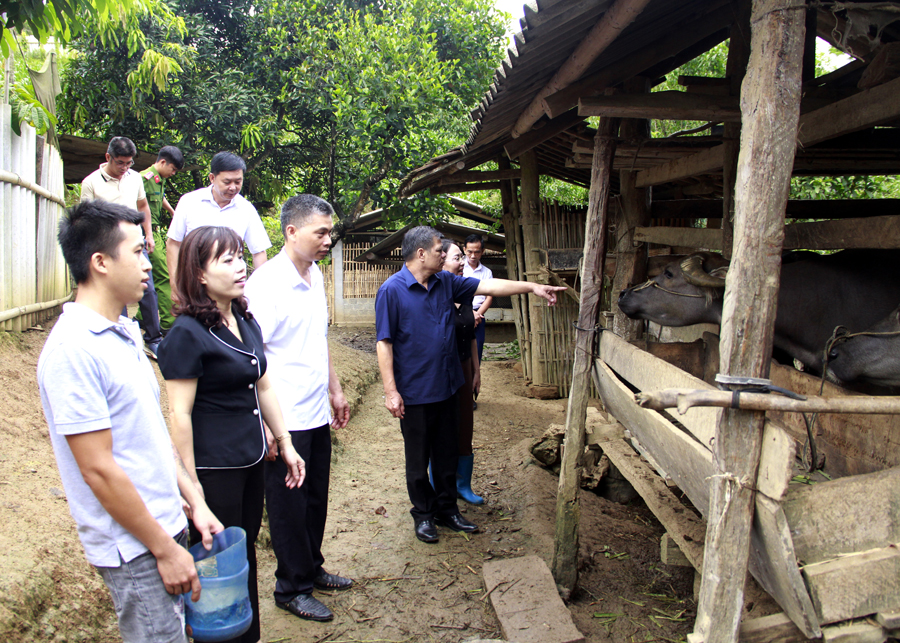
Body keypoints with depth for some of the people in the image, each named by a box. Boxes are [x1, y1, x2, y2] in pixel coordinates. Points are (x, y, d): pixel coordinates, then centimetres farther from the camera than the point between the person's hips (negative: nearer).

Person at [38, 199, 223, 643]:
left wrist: (194, 502, 10)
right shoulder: (73, 350, -22)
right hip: (133, 546, -9)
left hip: (165, 524, 9)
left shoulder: (125, 331, 7)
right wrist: (165, 549, -16)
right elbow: (98, 469, -22)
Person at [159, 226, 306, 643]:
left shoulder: (246, 323, 7)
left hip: (251, 461, 7)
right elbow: (179, 414, -17)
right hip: (213, 469, -7)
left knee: (246, 552, 19)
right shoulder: (187, 333, -16)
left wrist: (285, 445, 16)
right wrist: (190, 486, -18)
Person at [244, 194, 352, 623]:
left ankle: (311, 569, 37)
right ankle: (292, 588, 25)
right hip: (285, 421, -8)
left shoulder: (316, 276, 9)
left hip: (316, 415, 8)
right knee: (289, 506, 8)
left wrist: (335, 390, 22)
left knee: (316, 499, 19)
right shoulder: (266, 283, -18)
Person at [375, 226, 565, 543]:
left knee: (446, 454, 16)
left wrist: (532, 287, 2)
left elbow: (487, 286, 7)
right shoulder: (392, 290, -13)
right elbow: (384, 343, -14)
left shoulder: (446, 282, 5)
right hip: (414, 393, -6)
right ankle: (423, 514, 26)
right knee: (418, 458, 9)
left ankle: (447, 509, 32)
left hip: (448, 386, 6)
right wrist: (390, 391, -17)